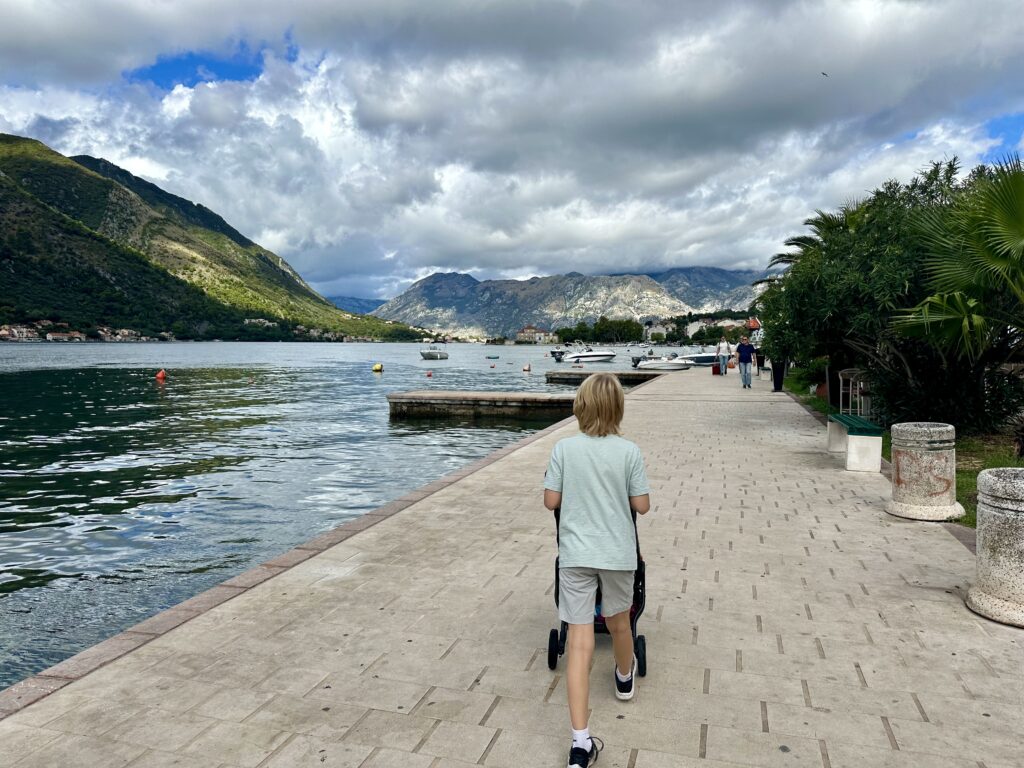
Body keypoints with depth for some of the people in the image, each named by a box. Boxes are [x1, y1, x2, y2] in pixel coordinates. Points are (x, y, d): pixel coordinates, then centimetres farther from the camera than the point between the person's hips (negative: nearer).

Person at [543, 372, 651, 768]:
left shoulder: (564, 448, -6)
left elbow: (551, 500, -2)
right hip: (617, 552, 1)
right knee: (618, 622, 26)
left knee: (579, 642, -1)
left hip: (575, 553, 0)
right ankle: (625, 677, 54)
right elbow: (642, 506, -3)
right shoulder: (629, 451, -8)